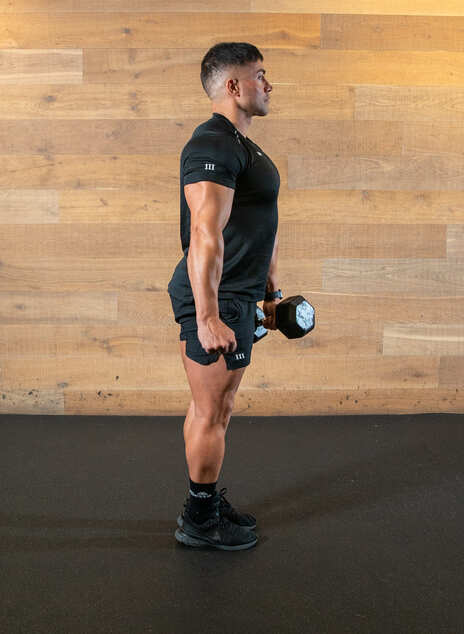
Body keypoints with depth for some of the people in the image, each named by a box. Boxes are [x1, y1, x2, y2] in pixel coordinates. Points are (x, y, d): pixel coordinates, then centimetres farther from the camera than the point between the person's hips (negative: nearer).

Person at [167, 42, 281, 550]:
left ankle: (208, 502, 31)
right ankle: (199, 522, 13)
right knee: (214, 413, -1)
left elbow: (262, 231, 23)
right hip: (214, 297, -10)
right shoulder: (213, 146, -18)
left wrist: (272, 292, 25)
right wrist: (208, 319, -31)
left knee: (211, 407, 17)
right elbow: (206, 236, -27)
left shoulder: (243, 147, 17)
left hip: (237, 295, 10)